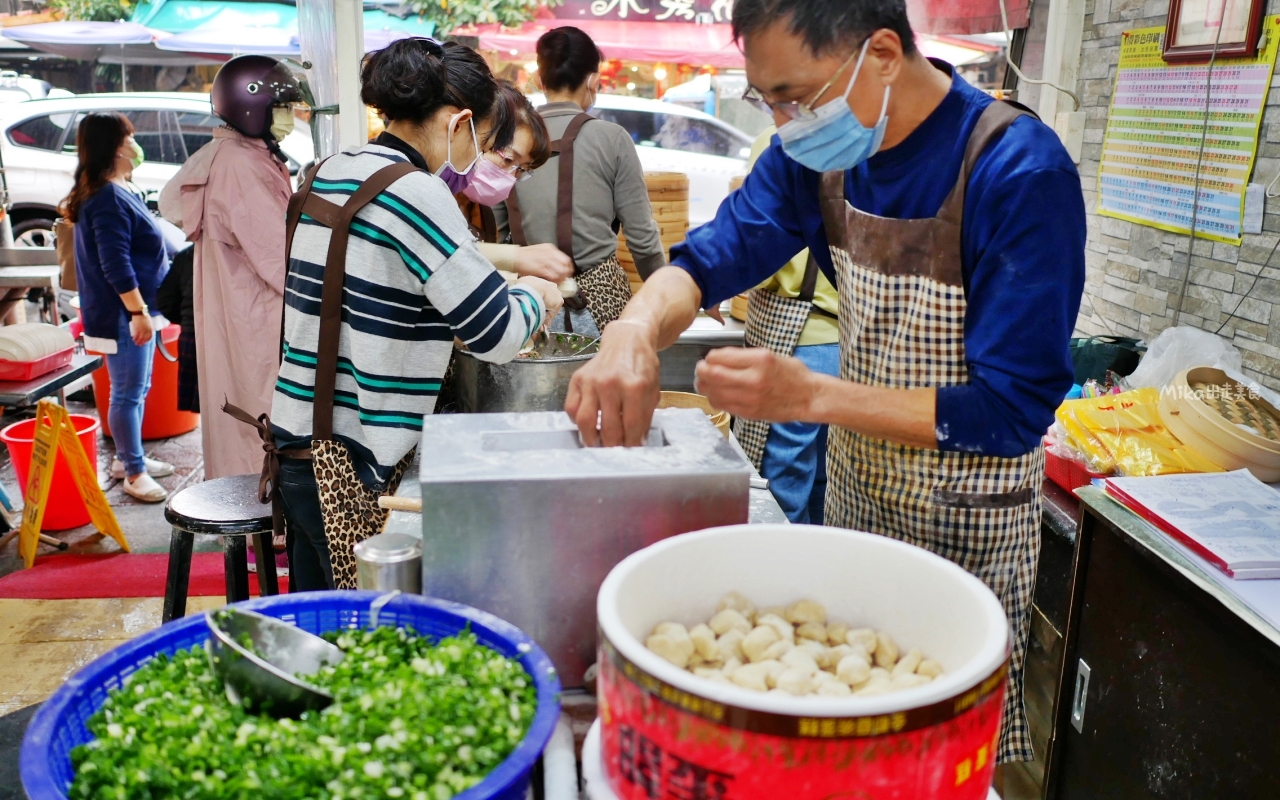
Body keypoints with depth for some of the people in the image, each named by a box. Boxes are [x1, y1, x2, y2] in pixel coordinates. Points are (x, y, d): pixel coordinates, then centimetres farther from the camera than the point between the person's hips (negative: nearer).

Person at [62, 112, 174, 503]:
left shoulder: (118, 192, 13)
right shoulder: (108, 198, -19)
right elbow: (115, 265, -24)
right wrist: (138, 312, -23)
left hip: (134, 309, 11)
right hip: (121, 314, -11)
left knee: (138, 389, 19)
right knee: (128, 393, -2)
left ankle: (128, 458, 31)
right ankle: (134, 473, 7)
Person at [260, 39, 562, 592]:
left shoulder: (326, 177, 9)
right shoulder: (416, 193, -16)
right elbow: (497, 336, -15)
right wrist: (534, 296, 6)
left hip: (296, 450, 9)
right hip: (356, 469, -9)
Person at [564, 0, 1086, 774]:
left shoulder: (1023, 174, -26)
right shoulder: (820, 148, -7)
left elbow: (1012, 411, -26)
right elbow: (715, 253, -8)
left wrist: (811, 396, -33)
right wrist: (638, 328, -30)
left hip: (966, 527, -6)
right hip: (854, 492, 6)